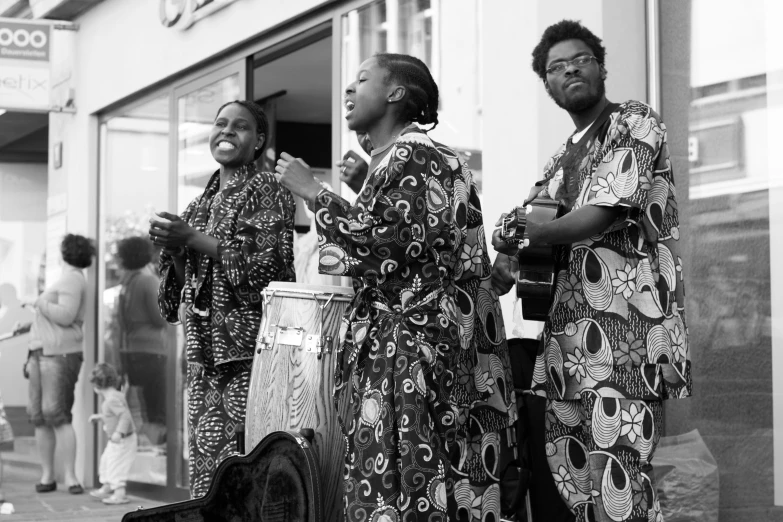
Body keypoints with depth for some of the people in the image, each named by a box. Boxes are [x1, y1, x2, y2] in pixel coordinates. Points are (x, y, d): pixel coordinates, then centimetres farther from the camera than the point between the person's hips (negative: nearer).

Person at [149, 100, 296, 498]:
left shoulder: (267, 190, 0)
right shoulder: (204, 202, 20)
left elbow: (270, 264, -12)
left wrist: (193, 238, -11)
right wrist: (173, 247, 1)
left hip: (248, 345, -6)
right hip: (205, 347, 6)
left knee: (243, 457, -12)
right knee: (205, 452, 2)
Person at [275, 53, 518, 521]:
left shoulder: (415, 156, -7)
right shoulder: (390, 159, 21)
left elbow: (390, 239, -18)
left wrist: (313, 193, -12)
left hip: (415, 348, -9)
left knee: (409, 482, -9)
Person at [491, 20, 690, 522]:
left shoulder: (636, 122, 1)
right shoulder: (561, 161, 23)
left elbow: (602, 215, -11)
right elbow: (528, 230, 20)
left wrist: (523, 236, -4)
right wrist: (507, 263, -3)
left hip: (625, 334, -8)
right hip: (568, 339, 8)